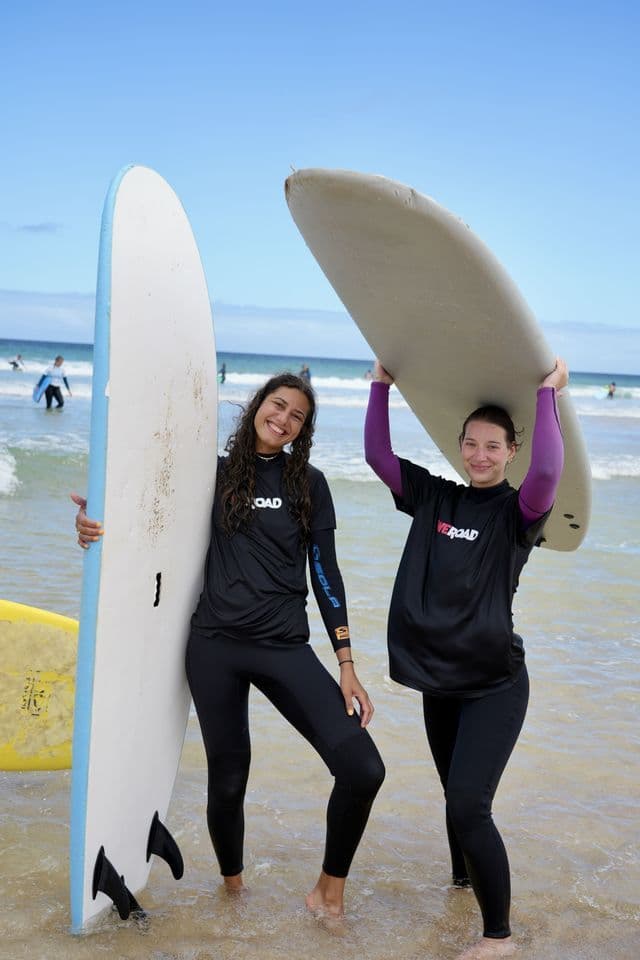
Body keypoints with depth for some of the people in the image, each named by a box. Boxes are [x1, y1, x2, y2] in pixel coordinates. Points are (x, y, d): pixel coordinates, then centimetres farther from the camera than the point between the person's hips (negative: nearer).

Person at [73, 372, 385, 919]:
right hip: (215, 646, 0)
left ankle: (331, 885, 10)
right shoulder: (216, 474, 6)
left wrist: (346, 665, 0)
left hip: (285, 647, 0)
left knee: (363, 769, -15)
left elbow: (325, 574, 5)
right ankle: (232, 885, 35)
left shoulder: (309, 484, 6)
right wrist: (94, 520, -13)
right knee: (228, 780, 6)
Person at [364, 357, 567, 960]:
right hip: (438, 682, 5)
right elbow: (377, 454, 3)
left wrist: (547, 392, -23)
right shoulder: (434, 498, 5)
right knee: (457, 798, 21)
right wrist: (381, 384, 1)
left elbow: (547, 470, -28)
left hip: (494, 685, -5)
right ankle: (464, 877, 45)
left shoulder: (517, 513, -8)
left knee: (468, 804, -13)